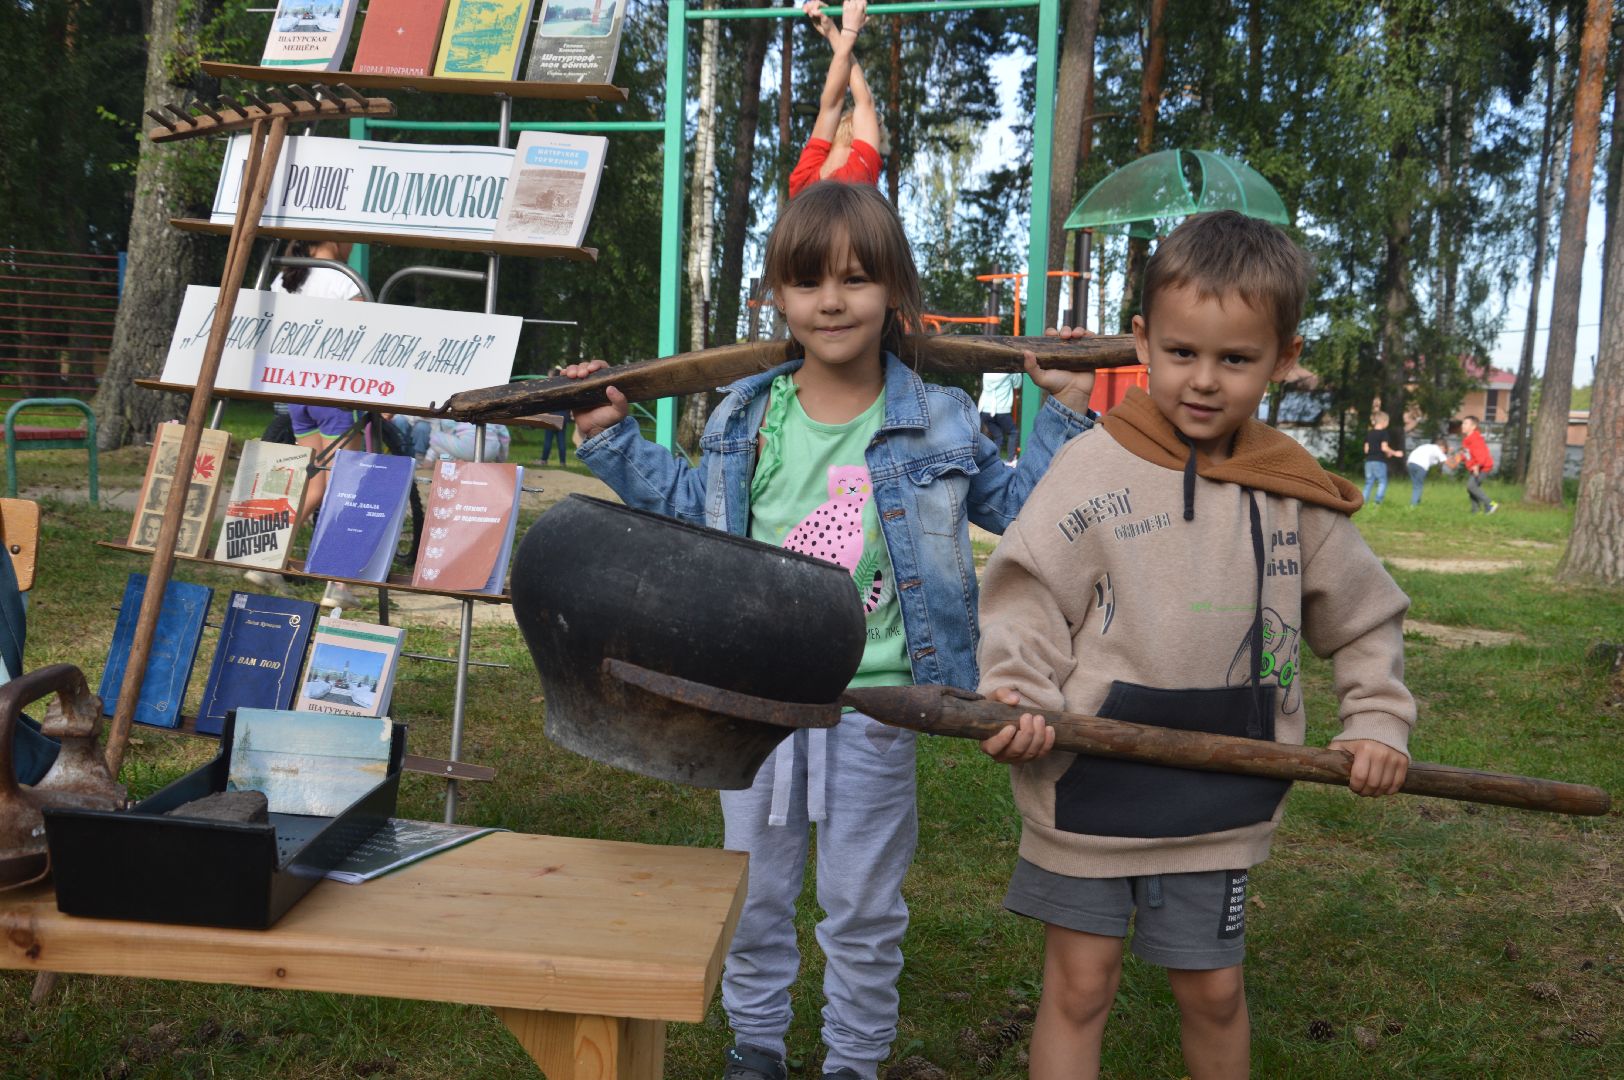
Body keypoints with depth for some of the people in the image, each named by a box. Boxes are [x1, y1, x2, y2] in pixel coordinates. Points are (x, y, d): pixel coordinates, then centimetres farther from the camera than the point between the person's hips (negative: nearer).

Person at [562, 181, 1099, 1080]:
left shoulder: (937, 421, -5)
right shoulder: (743, 417, 1)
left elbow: (1014, 506, 6)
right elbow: (690, 500, 18)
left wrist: (1064, 418, -2)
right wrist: (612, 439, 13)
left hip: (872, 703, -2)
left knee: (862, 905, 12)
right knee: (755, 889, 17)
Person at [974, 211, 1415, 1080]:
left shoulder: (1295, 495, 0)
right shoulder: (1095, 467, -10)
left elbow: (1366, 618, 13)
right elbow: (1027, 595, -9)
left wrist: (1378, 721, 4)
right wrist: (1023, 699, -22)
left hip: (1218, 803, 3)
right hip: (1091, 780, -2)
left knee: (1213, 991, 16)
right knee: (1078, 987, 8)